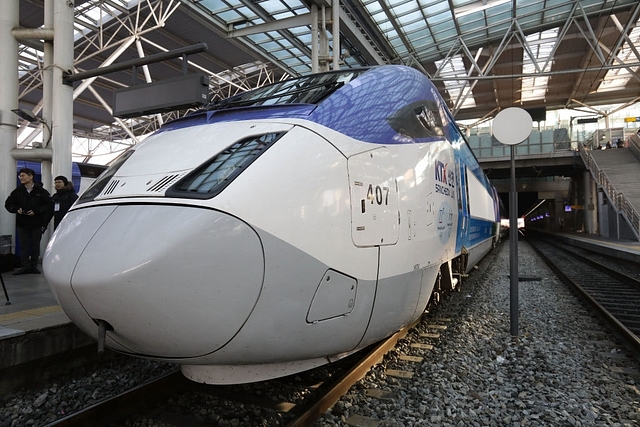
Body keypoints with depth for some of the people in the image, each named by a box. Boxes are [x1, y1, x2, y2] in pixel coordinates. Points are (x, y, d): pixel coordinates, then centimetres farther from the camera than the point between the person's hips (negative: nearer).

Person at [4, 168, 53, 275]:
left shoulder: (41, 191, -4)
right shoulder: (18, 191, 5)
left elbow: (49, 205, -7)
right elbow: (8, 204, 12)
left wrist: (36, 211, -16)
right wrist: (16, 209, -8)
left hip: (37, 224, -2)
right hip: (22, 223, 2)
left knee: (35, 246, 5)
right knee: (24, 246, 4)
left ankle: (34, 266, 14)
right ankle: (25, 267, 9)